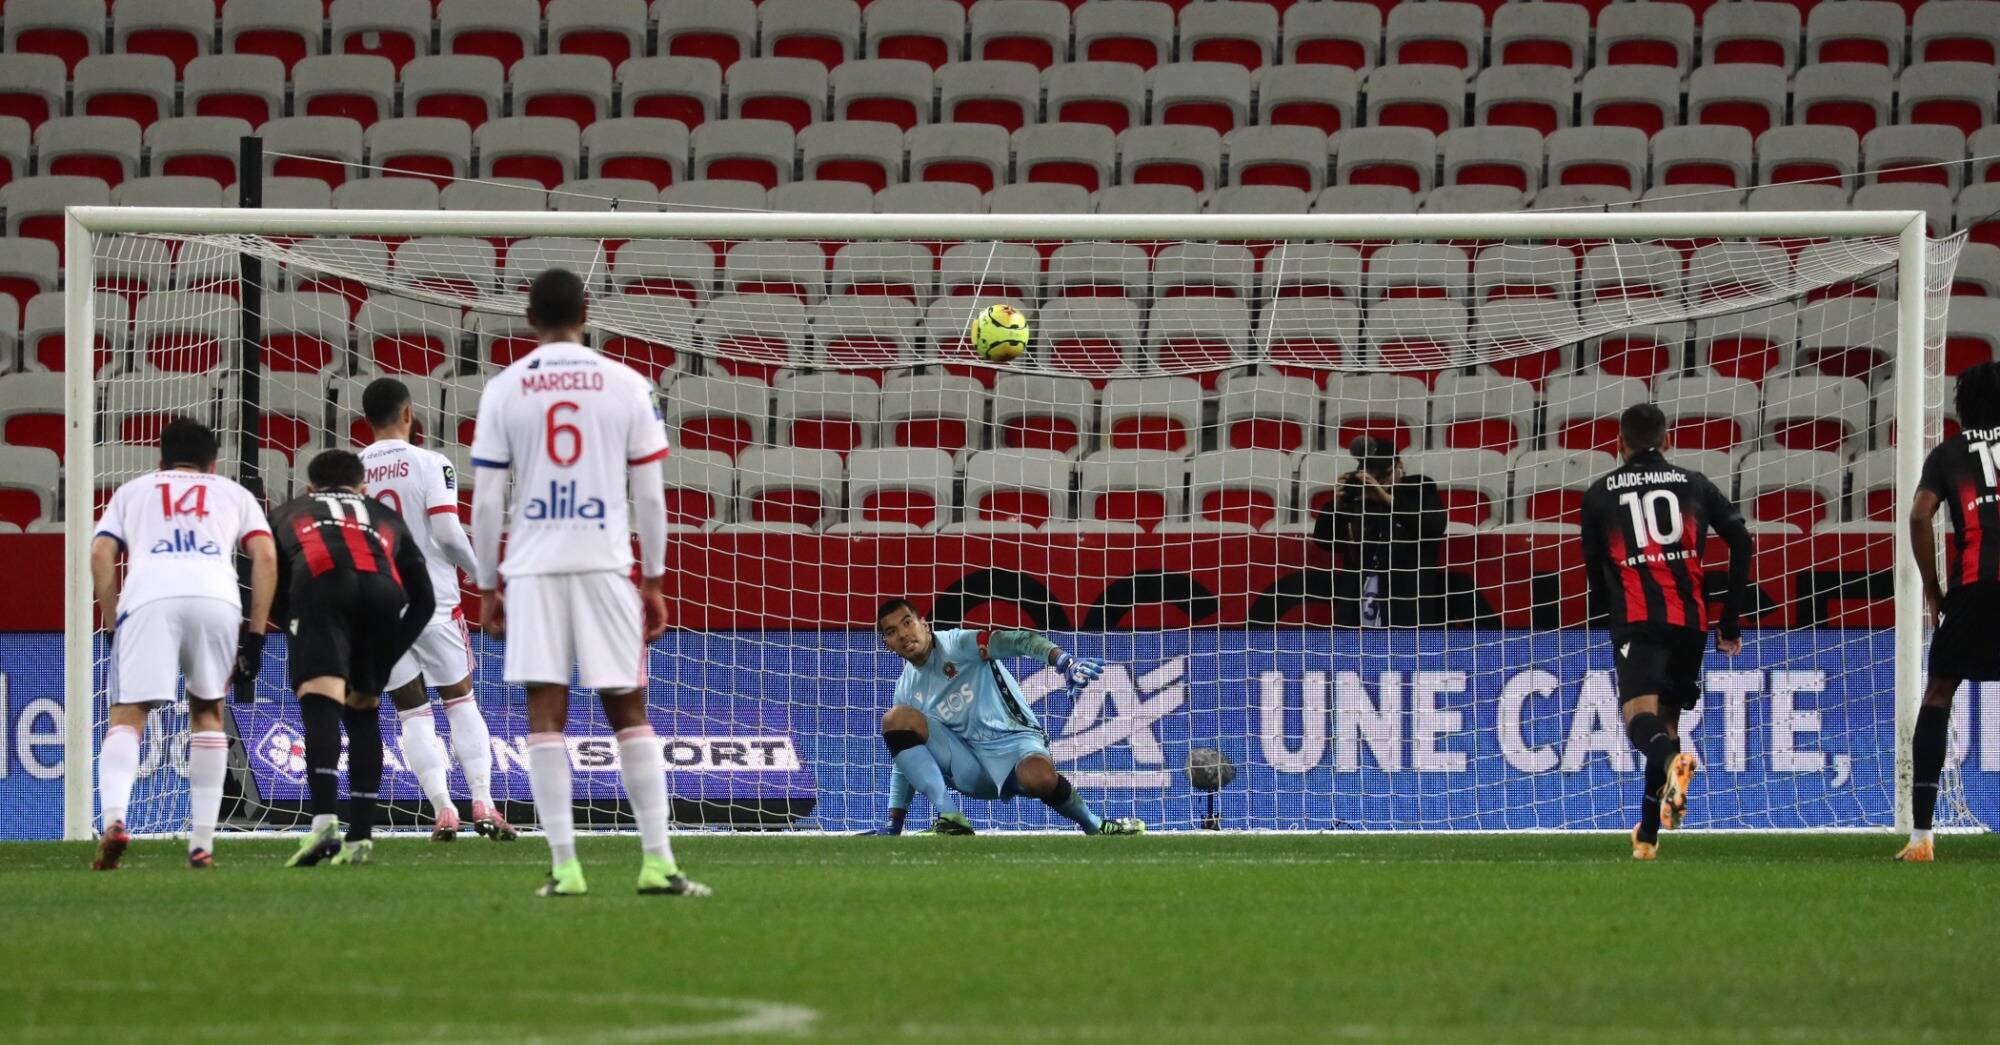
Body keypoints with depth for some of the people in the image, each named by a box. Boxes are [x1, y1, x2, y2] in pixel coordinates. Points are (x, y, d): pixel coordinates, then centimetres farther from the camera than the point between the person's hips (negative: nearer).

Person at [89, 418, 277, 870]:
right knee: (207, 712, 19)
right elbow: (266, 556, 16)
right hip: (217, 597, 1)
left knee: (128, 716, -1)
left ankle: (114, 818, -28)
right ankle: (202, 841, 13)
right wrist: (255, 634, 15)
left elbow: (101, 554, 17)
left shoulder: (133, 490, 32)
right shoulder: (233, 494, 32)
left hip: (148, 596, -1)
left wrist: (113, 626, 19)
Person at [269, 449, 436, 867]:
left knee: (320, 706, -12)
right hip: (381, 587, 2)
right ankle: (360, 839, 17)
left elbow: (273, 594, 27)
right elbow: (424, 601, 29)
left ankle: (324, 822, -33)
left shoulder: (287, 515, 37)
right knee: (363, 712, 19)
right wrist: (382, 664, 30)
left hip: (319, 582, -2)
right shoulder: (386, 518, 39)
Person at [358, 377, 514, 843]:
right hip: (432, 600, -2)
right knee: (460, 699, 10)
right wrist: (482, 572, 2)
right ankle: (482, 804, 1)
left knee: (411, 710, 7)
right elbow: (446, 531, -14)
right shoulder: (430, 464, -7)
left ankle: (442, 810, -2)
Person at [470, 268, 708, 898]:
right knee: (628, 711, 6)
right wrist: (653, 580, 11)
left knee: (546, 715, 0)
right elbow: (650, 495, 3)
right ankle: (657, 862, 1)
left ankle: (564, 865, -6)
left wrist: (487, 588, 9)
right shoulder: (627, 386, 2)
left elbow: (486, 500, 2)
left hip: (533, 569, 0)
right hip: (606, 564, 0)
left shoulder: (503, 390, 2)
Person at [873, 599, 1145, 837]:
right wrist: (894, 825, 11)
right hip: (967, 768, 5)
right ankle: (951, 820, -22)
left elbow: (1016, 641, -21)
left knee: (1039, 777, -41)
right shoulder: (906, 690, 11)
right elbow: (905, 765, 18)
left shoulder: (956, 644, -6)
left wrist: (1063, 661, -41)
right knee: (897, 719, -16)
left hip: (1011, 741, -5)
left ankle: (1097, 827, -9)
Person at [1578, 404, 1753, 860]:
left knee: (1640, 715, -18)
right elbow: (1741, 540, 7)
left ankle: (1672, 760, -53)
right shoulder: (1694, 485, 16)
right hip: (1690, 620, 3)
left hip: (1636, 622, -3)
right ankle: (1648, 835, 20)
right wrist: (1731, 619, 11)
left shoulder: (1599, 494, 14)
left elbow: (1594, 571, 19)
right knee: (1667, 718, 17)